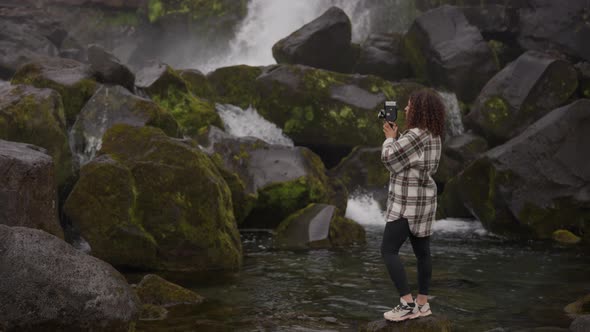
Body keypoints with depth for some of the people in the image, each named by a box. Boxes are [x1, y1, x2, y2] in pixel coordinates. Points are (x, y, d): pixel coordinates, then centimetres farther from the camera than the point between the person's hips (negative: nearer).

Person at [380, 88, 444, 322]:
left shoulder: (416, 135, -21)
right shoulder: (433, 136, 10)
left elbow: (388, 157, -18)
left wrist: (389, 138, -1)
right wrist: (395, 135, 10)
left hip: (408, 203, -10)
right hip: (423, 201, 10)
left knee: (389, 251, -8)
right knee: (422, 252, 11)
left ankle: (407, 304, -12)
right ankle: (422, 303, 16)